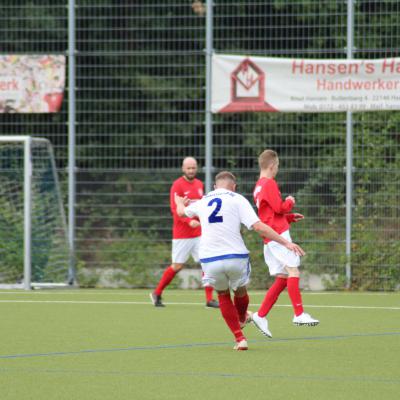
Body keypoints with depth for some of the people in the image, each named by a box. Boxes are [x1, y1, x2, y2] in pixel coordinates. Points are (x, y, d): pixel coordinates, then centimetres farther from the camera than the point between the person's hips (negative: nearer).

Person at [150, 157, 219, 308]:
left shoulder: (199, 184, 11)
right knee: (177, 266, 1)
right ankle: (157, 294, 19)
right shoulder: (178, 185, -9)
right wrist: (189, 221, -29)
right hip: (182, 234, -5)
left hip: (199, 233, 5)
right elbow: (175, 209, -16)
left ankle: (209, 299, -1)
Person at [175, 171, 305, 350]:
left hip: (209, 260, 2)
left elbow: (182, 211, 38)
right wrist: (286, 243, -6)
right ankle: (241, 319, 53)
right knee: (240, 291, 25)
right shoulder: (237, 199, 4)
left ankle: (239, 338, 15)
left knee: (223, 295, 23)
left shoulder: (203, 201, 16)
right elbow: (258, 226, -8)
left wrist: (180, 203, 64)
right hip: (235, 257, -2)